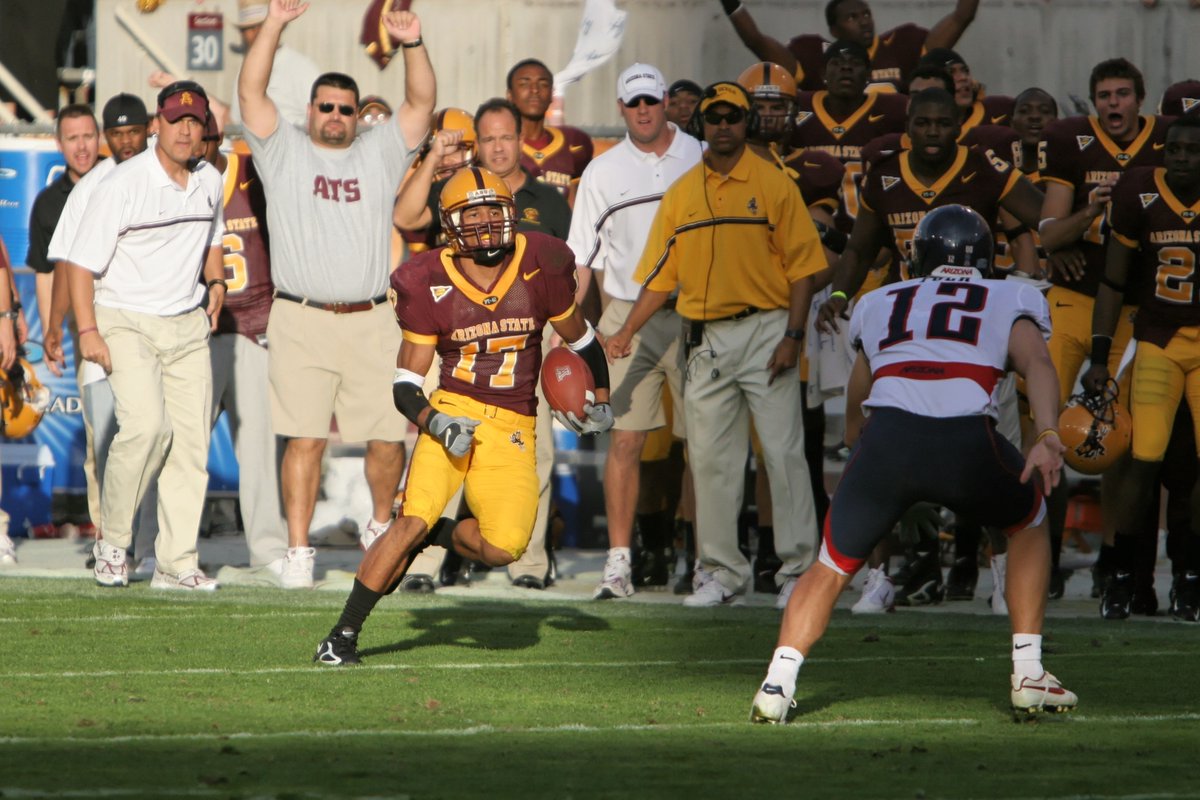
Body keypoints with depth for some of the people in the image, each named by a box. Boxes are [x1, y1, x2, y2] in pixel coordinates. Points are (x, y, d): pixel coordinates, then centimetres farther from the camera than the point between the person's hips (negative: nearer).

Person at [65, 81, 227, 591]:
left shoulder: (210, 182, 7)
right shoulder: (122, 186, -13)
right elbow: (81, 262, -12)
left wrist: (215, 282, 10)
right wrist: (87, 330, -20)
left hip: (188, 324, 6)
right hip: (125, 322, -6)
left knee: (191, 442, -1)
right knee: (146, 424, -24)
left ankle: (177, 562, 4)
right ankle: (113, 540, -7)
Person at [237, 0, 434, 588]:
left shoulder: (380, 154, 16)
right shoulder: (284, 152, 10)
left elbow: (421, 104, 6)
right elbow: (251, 92, 0)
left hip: (371, 322, 2)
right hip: (300, 320, -2)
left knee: (389, 437, 0)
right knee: (305, 439, -6)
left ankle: (381, 527, 24)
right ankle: (298, 551, -3)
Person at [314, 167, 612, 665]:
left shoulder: (541, 269, -1)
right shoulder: (430, 285, -5)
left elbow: (579, 340, 17)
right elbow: (405, 385, -2)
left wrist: (601, 401, 8)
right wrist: (434, 422, -21)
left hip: (512, 428, 2)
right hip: (454, 412, -2)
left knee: (504, 548, -17)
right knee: (413, 519, -21)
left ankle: (436, 535, 17)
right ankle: (343, 635, -11)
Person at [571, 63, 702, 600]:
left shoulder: (701, 160, 6)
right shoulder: (603, 172, 9)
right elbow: (580, 256, 11)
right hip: (628, 316, 1)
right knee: (625, 439, -5)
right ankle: (619, 561, -4)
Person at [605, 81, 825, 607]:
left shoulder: (773, 185, 0)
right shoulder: (681, 193, 12)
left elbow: (802, 266, -3)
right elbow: (660, 274, 14)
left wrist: (792, 337, -12)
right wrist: (627, 332, 4)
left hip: (765, 330, -4)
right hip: (706, 340, 4)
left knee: (783, 453, -6)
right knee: (709, 459, 5)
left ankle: (800, 569, -2)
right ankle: (724, 573, 12)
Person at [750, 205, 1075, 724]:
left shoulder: (880, 304, 32)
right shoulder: (1010, 300, 24)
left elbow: (855, 403, 42)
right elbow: (1035, 362, 3)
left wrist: (856, 444, 62)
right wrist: (1048, 437, -10)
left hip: (886, 434, 1)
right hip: (967, 439, -1)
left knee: (831, 568, 17)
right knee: (1029, 524, 28)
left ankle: (778, 682, -4)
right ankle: (1029, 675, 22)